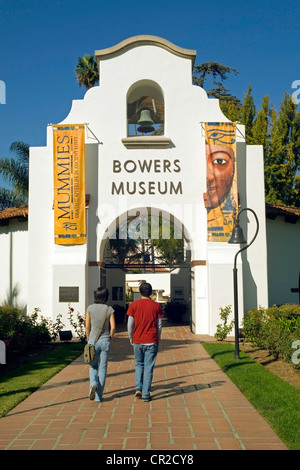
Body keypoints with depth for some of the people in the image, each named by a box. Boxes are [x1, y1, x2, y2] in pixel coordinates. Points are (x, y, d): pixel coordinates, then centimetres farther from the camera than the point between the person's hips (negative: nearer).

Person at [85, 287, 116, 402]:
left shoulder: (90, 308, -5)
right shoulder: (109, 309, -7)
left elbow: (87, 326, -1)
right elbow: (113, 327, -7)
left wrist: (88, 339, 12)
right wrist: (110, 338, 10)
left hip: (93, 341, 0)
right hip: (105, 341, 0)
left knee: (93, 366, 18)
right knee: (102, 368, 9)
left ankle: (93, 384, -11)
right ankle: (99, 396, 10)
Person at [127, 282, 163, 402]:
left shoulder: (134, 305, -3)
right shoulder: (156, 306, -1)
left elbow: (130, 325, -1)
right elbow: (159, 326, 2)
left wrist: (131, 339, 13)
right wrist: (157, 341, 14)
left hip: (137, 341, 1)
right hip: (151, 342, 0)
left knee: (139, 364, 20)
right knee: (148, 368, 5)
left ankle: (138, 388, 7)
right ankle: (145, 394, 6)